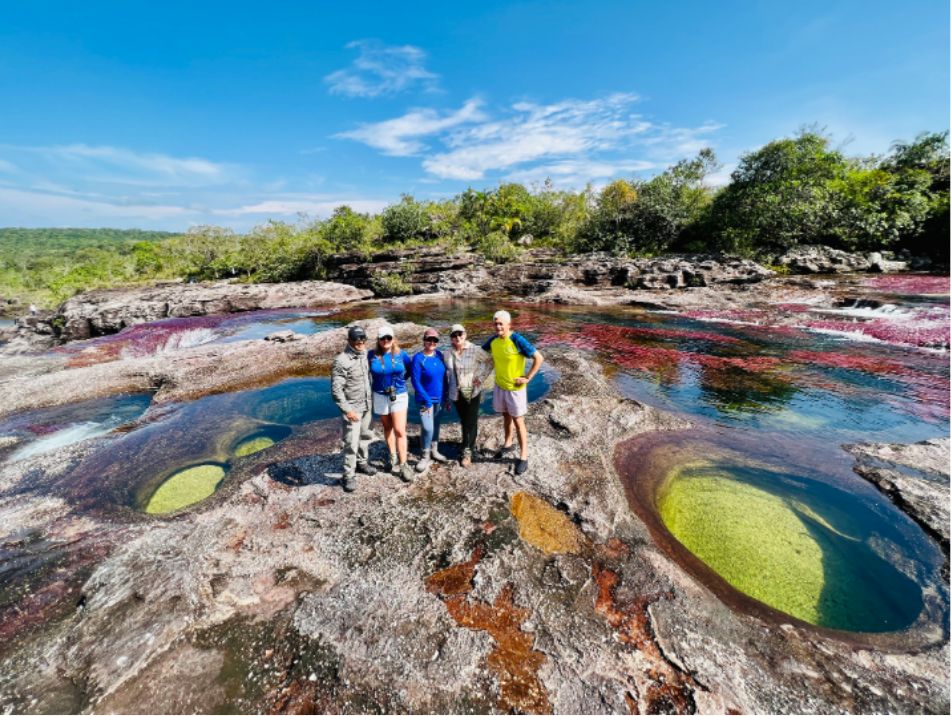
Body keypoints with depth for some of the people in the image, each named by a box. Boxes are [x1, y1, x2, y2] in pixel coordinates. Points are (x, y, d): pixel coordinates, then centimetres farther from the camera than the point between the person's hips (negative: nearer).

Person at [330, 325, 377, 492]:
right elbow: (336, 390, -20)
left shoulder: (364, 353, 0)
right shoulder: (341, 361, -21)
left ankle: (362, 463, 40)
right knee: (351, 443, -1)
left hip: (366, 405, 7)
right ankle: (348, 475, 15)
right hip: (352, 408, -7)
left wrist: (370, 400, 13)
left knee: (365, 436, 21)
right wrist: (347, 410, -20)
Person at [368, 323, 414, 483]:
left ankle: (403, 465, 4)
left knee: (400, 431, -5)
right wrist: (376, 382, 4)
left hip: (399, 396, -1)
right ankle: (393, 458, 32)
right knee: (388, 428, 16)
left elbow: (410, 370, 8)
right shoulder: (372, 355, -7)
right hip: (380, 396, 2)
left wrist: (400, 380, 4)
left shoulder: (402, 354, -8)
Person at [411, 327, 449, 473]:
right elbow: (416, 382, -16)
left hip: (439, 398, 6)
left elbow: (443, 377, 8)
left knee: (436, 425, 18)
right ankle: (425, 457, 9)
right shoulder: (418, 358, -15)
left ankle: (434, 451, 36)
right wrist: (427, 401, -16)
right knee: (427, 429, -11)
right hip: (426, 400, -5)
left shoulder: (439, 355, 1)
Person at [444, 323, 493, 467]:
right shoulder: (447, 354, 1)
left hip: (472, 391, -3)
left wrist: (481, 378, -7)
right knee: (464, 421, 12)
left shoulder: (474, 350, -9)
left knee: (471, 421, -1)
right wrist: (447, 396, 10)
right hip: (456, 393, 3)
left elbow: (489, 363, 1)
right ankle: (471, 445, 30)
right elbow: (446, 375, 8)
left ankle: (467, 451, 13)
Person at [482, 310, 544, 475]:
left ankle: (523, 457, 18)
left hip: (515, 388, -5)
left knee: (518, 421, 5)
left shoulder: (518, 340, -23)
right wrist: (495, 366, 7)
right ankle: (508, 444, 43)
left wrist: (527, 378, -18)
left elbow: (539, 358, -21)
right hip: (499, 385, 6)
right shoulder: (493, 340, -5)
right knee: (506, 416, 22)